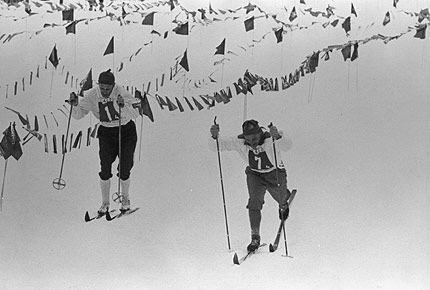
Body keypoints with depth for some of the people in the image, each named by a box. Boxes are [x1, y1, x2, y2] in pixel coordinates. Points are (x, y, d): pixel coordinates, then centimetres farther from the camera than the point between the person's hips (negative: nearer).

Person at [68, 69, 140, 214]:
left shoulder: (121, 93, -24)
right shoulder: (91, 95, -15)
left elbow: (135, 114, -31)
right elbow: (78, 115, -8)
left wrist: (124, 106, -49)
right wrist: (75, 105, -28)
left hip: (126, 132, -2)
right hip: (106, 133, 2)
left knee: (124, 170, 0)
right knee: (105, 169, -6)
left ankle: (125, 198, 26)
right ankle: (105, 203, 10)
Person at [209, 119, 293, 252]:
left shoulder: (270, 139, -36)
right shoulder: (239, 142, -27)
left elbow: (287, 146, -54)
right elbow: (215, 146, -25)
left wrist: (277, 136, -73)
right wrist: (214, 136, -47)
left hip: (275, 174, -1)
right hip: (255, 175, 1)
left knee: (280, 198, 20)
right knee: (254, 201, -20)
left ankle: (284, 204, 61)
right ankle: (255, 237, -10)